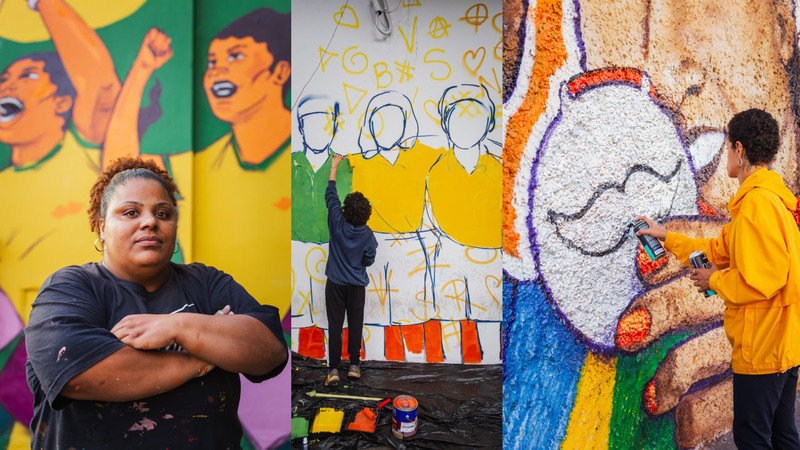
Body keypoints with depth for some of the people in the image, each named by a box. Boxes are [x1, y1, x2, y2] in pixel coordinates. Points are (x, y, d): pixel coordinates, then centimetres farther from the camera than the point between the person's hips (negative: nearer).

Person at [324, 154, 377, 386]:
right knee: (355, 324, 9)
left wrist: (334, 167, 11)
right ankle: (354, 365, 15)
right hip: (356, 285, 0)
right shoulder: (367, 235, -11)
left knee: (334, 325, 1)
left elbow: (330, 195, 2)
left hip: (335, 283, 0)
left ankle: (333, 368, -1)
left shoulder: (338, 223, -11)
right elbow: (368, 261, 0)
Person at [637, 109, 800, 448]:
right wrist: (667, 237, 24)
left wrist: (714, 280, -10)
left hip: (762, 346, -10)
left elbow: (763, 279, -27)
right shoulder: (771, 198, 12)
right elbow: (720, 249, 19)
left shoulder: (758, 203, -22)